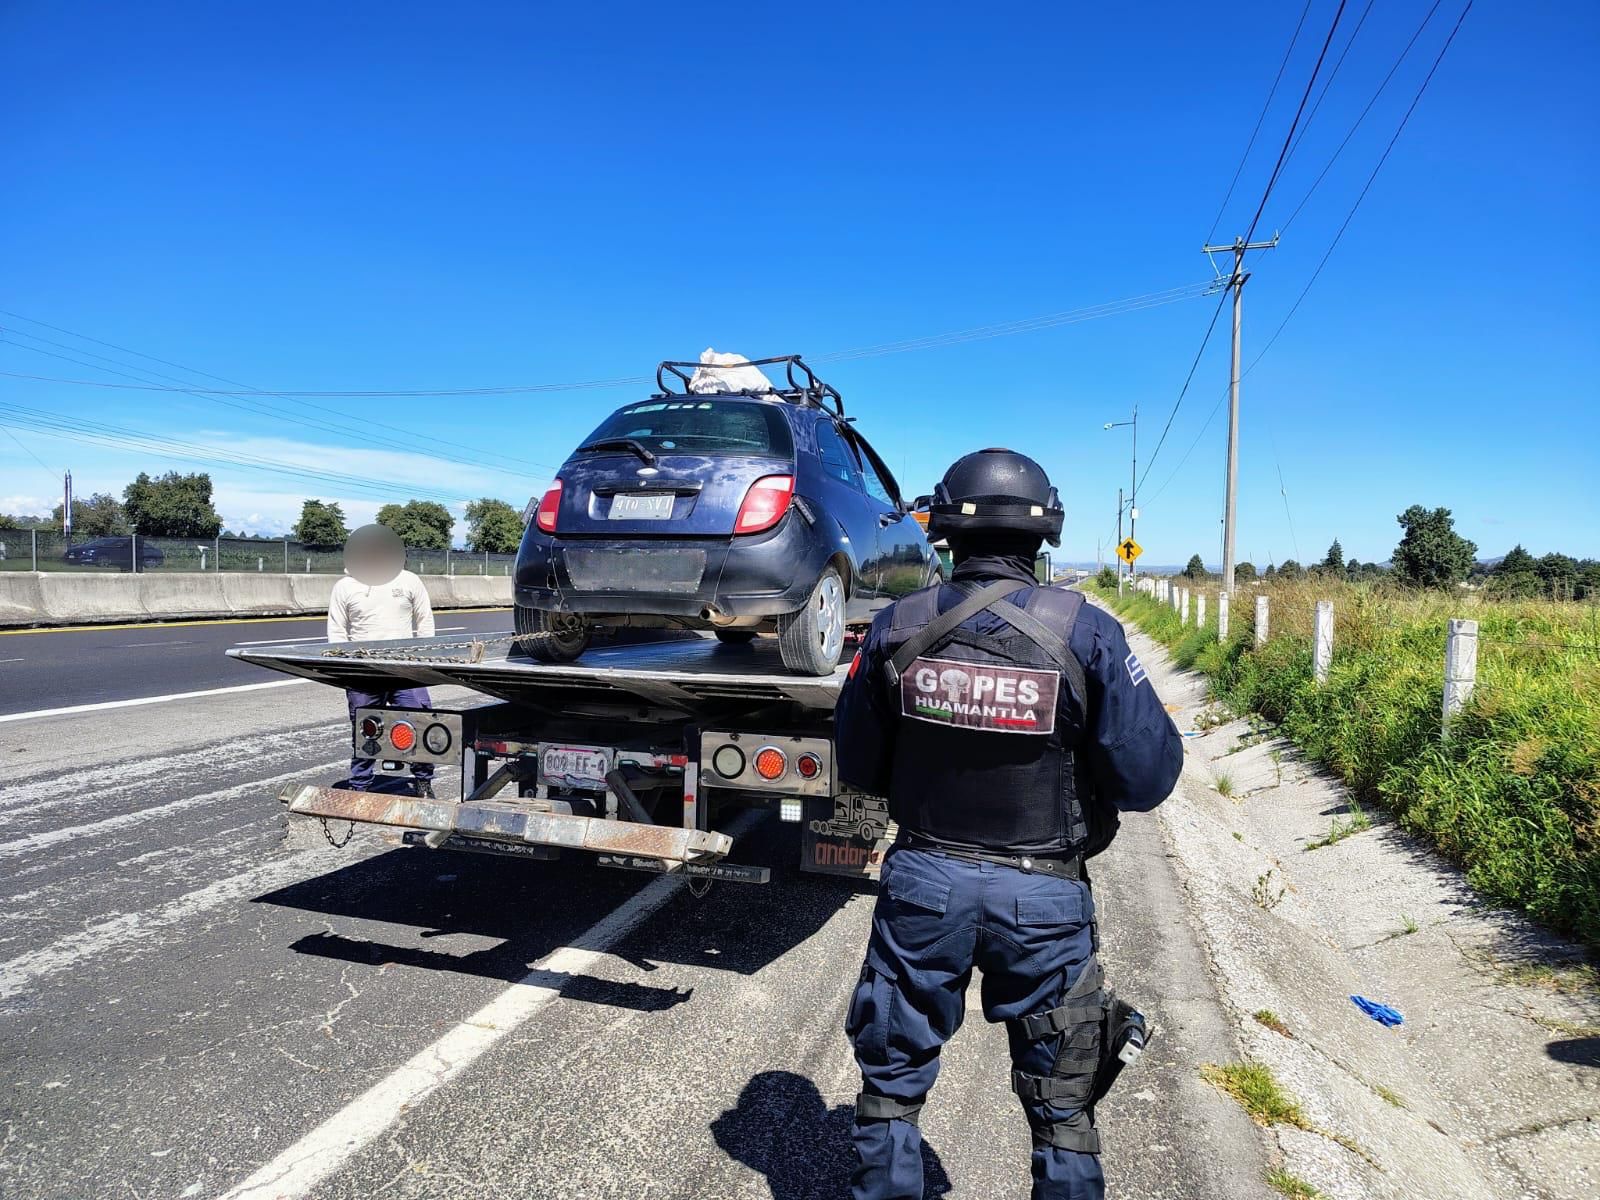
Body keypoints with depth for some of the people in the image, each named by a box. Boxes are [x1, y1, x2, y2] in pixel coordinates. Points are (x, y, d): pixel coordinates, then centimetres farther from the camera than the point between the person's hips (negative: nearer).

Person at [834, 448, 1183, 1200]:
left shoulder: (896, 628, -8)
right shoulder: (1086, 633, -15)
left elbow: (857, 766, 1)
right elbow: (1148, 777, -10)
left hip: (923, 881, 1)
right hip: (1042, 895, -1)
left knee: (892, 1084, 22)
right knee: (1062, 1107, 22)